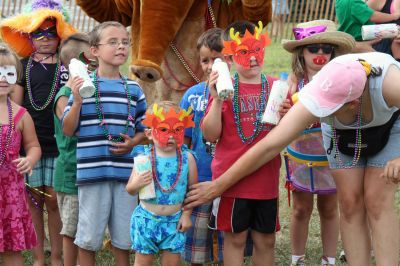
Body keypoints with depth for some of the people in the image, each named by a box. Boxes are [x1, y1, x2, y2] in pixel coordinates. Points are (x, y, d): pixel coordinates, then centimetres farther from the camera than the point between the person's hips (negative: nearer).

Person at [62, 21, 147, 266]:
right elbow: (68, 130, -1)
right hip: (92, 171, -3)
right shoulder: (83, 85, -2)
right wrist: (77, 101, -15)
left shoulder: (134, 89, 7)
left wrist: (132, 143, -5)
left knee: (124, 237, 12)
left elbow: (144, 129, 15)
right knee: (88, 237, 5)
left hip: (126, 172, 3)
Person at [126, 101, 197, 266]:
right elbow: (129, 189, -1)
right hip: (147, 219, -1)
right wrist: (136, 184, -23)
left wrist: (186, 214, -2)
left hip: (174, 221, 1)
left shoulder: (187, 158, -6)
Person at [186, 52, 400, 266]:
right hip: (341, 132, 2)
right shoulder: (315, 100, -37)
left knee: (377, 202, -10)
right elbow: (269, 146, -31)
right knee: (350, 203, -4)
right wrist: (219, 185, -27)